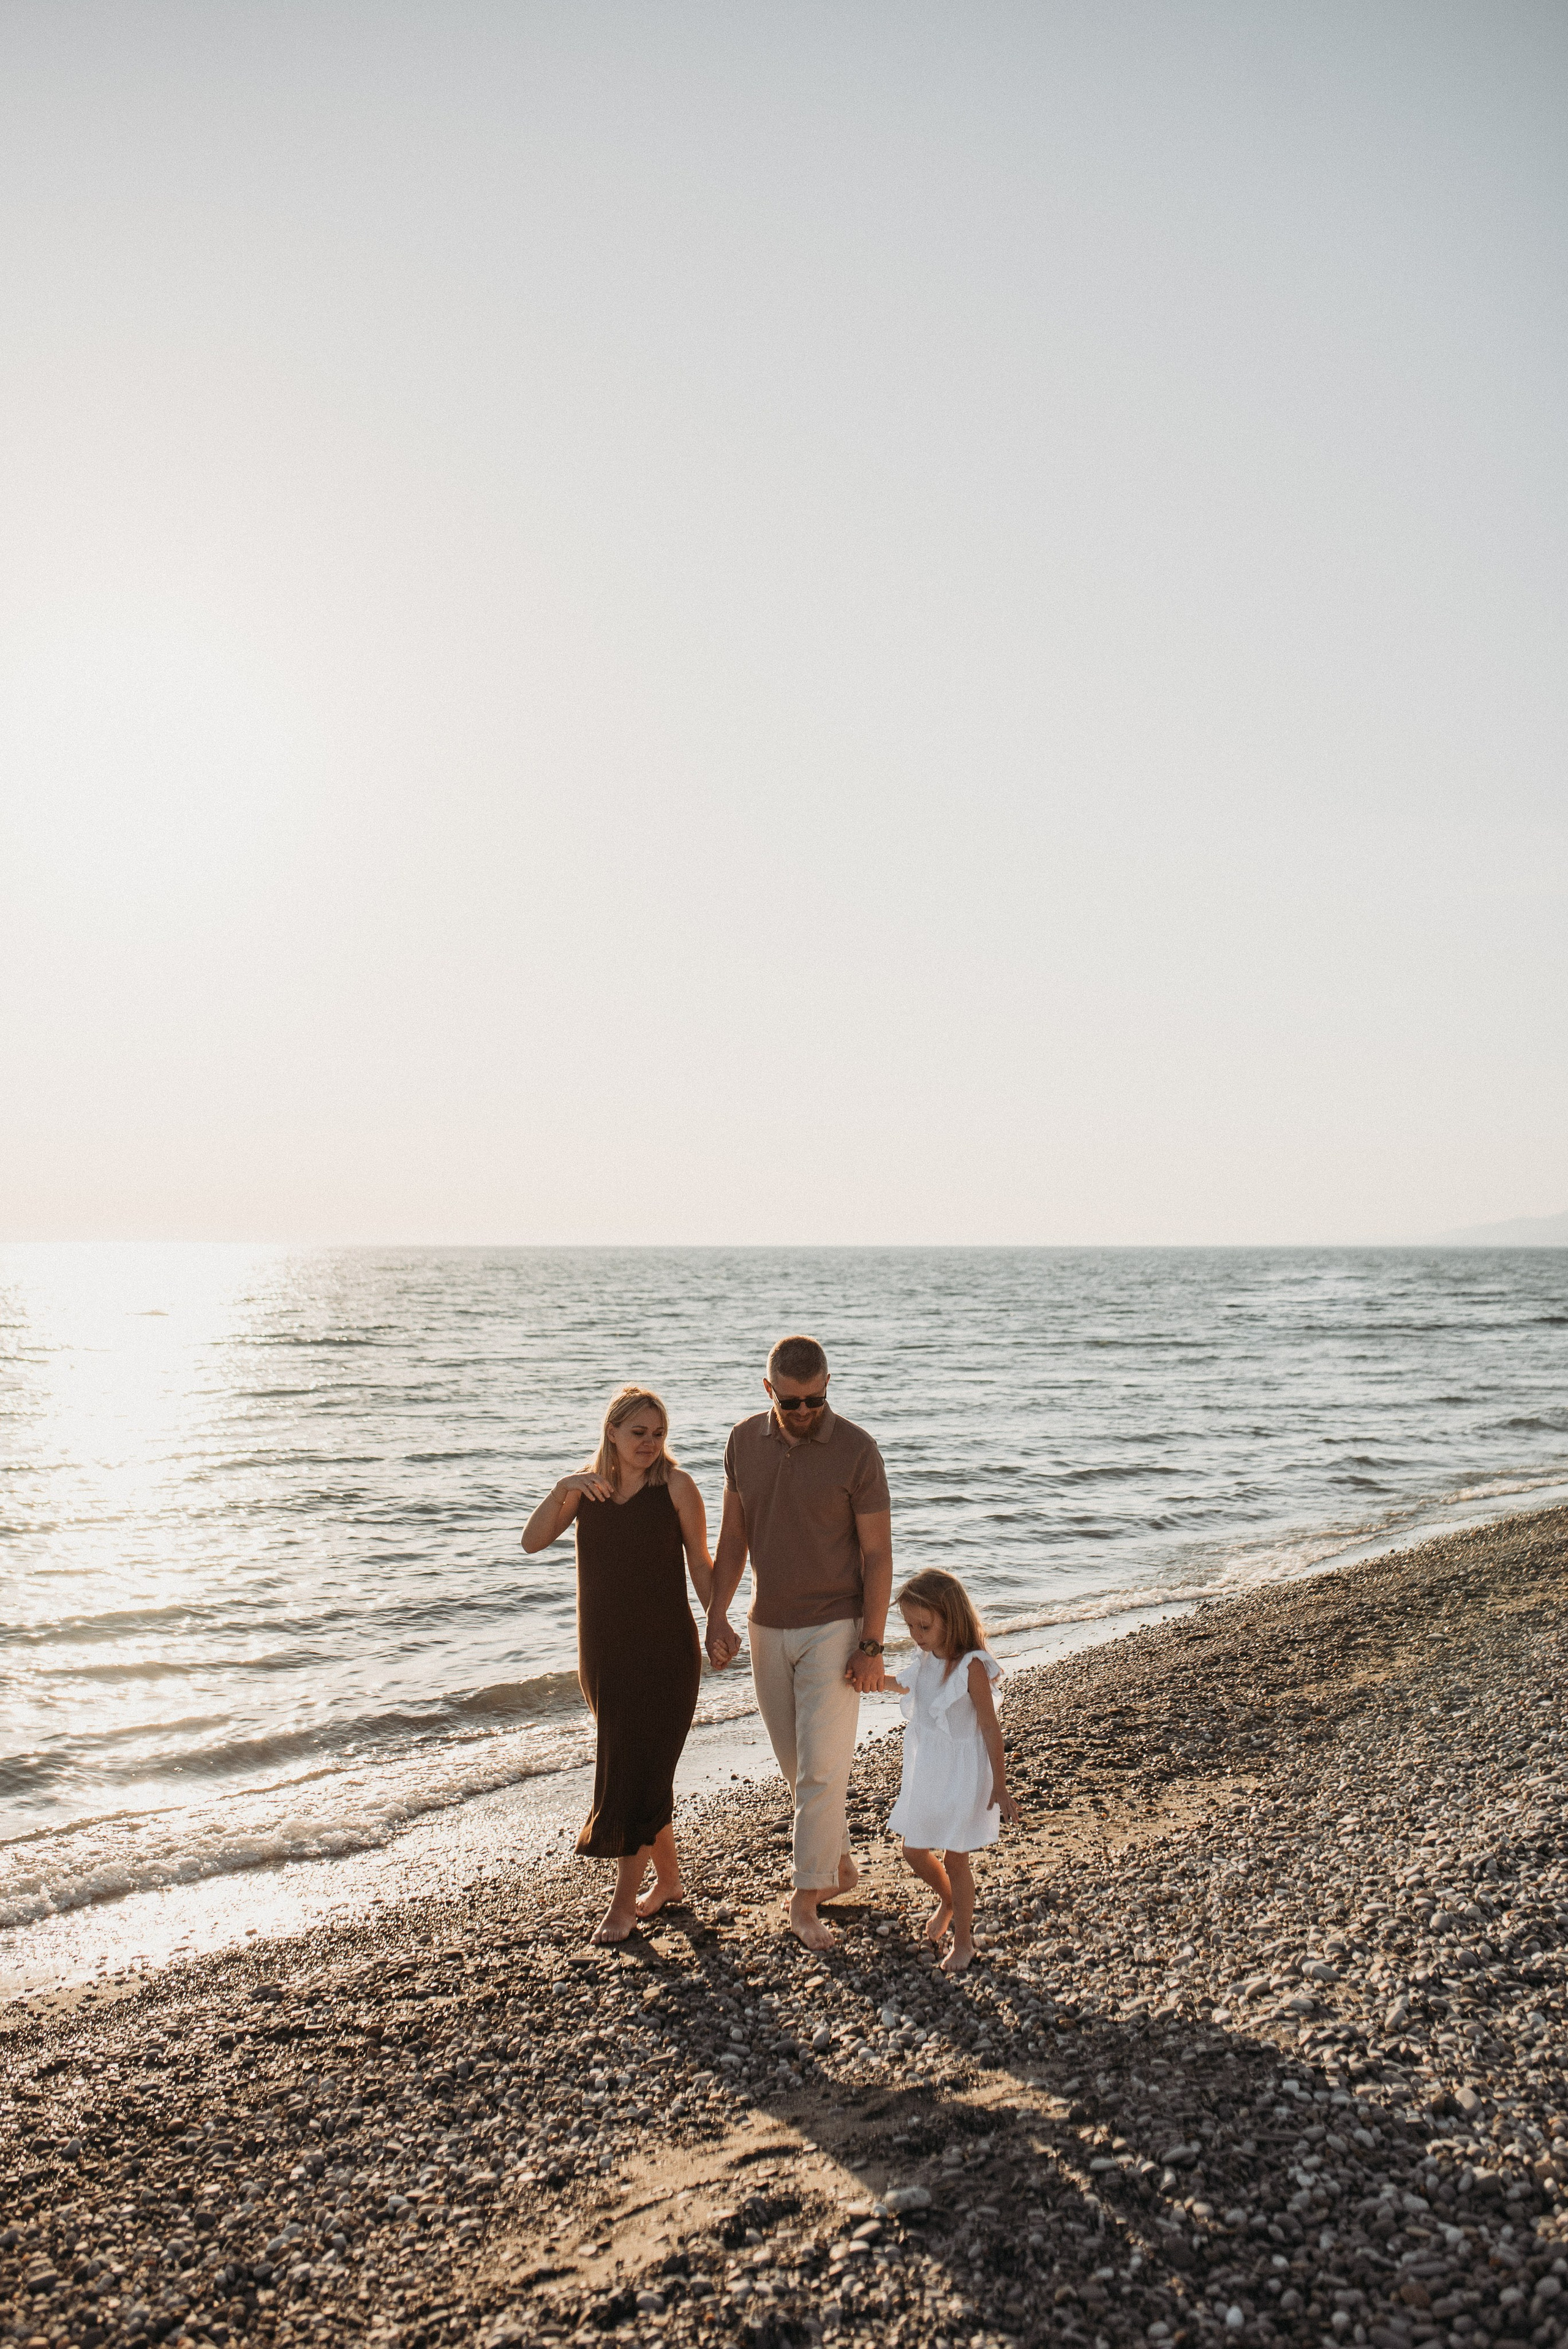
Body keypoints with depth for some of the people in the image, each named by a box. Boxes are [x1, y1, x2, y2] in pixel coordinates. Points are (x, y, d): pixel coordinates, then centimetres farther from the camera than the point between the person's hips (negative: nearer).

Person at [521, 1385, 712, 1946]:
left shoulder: (676, 1487, -8)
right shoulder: (586, 1488, 3)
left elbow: (700, 1563, -3)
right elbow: (532, 1542, -8)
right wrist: (562, 1490, -23)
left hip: (665, 1651, -5)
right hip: (604, 1652, 5)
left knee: (638, 1774, -2)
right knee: (628, 1768, 15)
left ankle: (623, 1902, 10)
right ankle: (668, 1878, 32)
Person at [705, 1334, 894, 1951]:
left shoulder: (856, 1451, -14)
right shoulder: (744, 1442, -1)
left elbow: (877, 1554, -10)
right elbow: (733, 1536, 7)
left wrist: (871, 1646, -13)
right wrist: (716, 1616, 0)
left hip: (833, 1629, -5)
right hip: (767, 1628, 5)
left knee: (822, 1766, -6)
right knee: (797, 1764, 14)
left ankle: (805, 1899, 6)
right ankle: (840, 1864, 34)